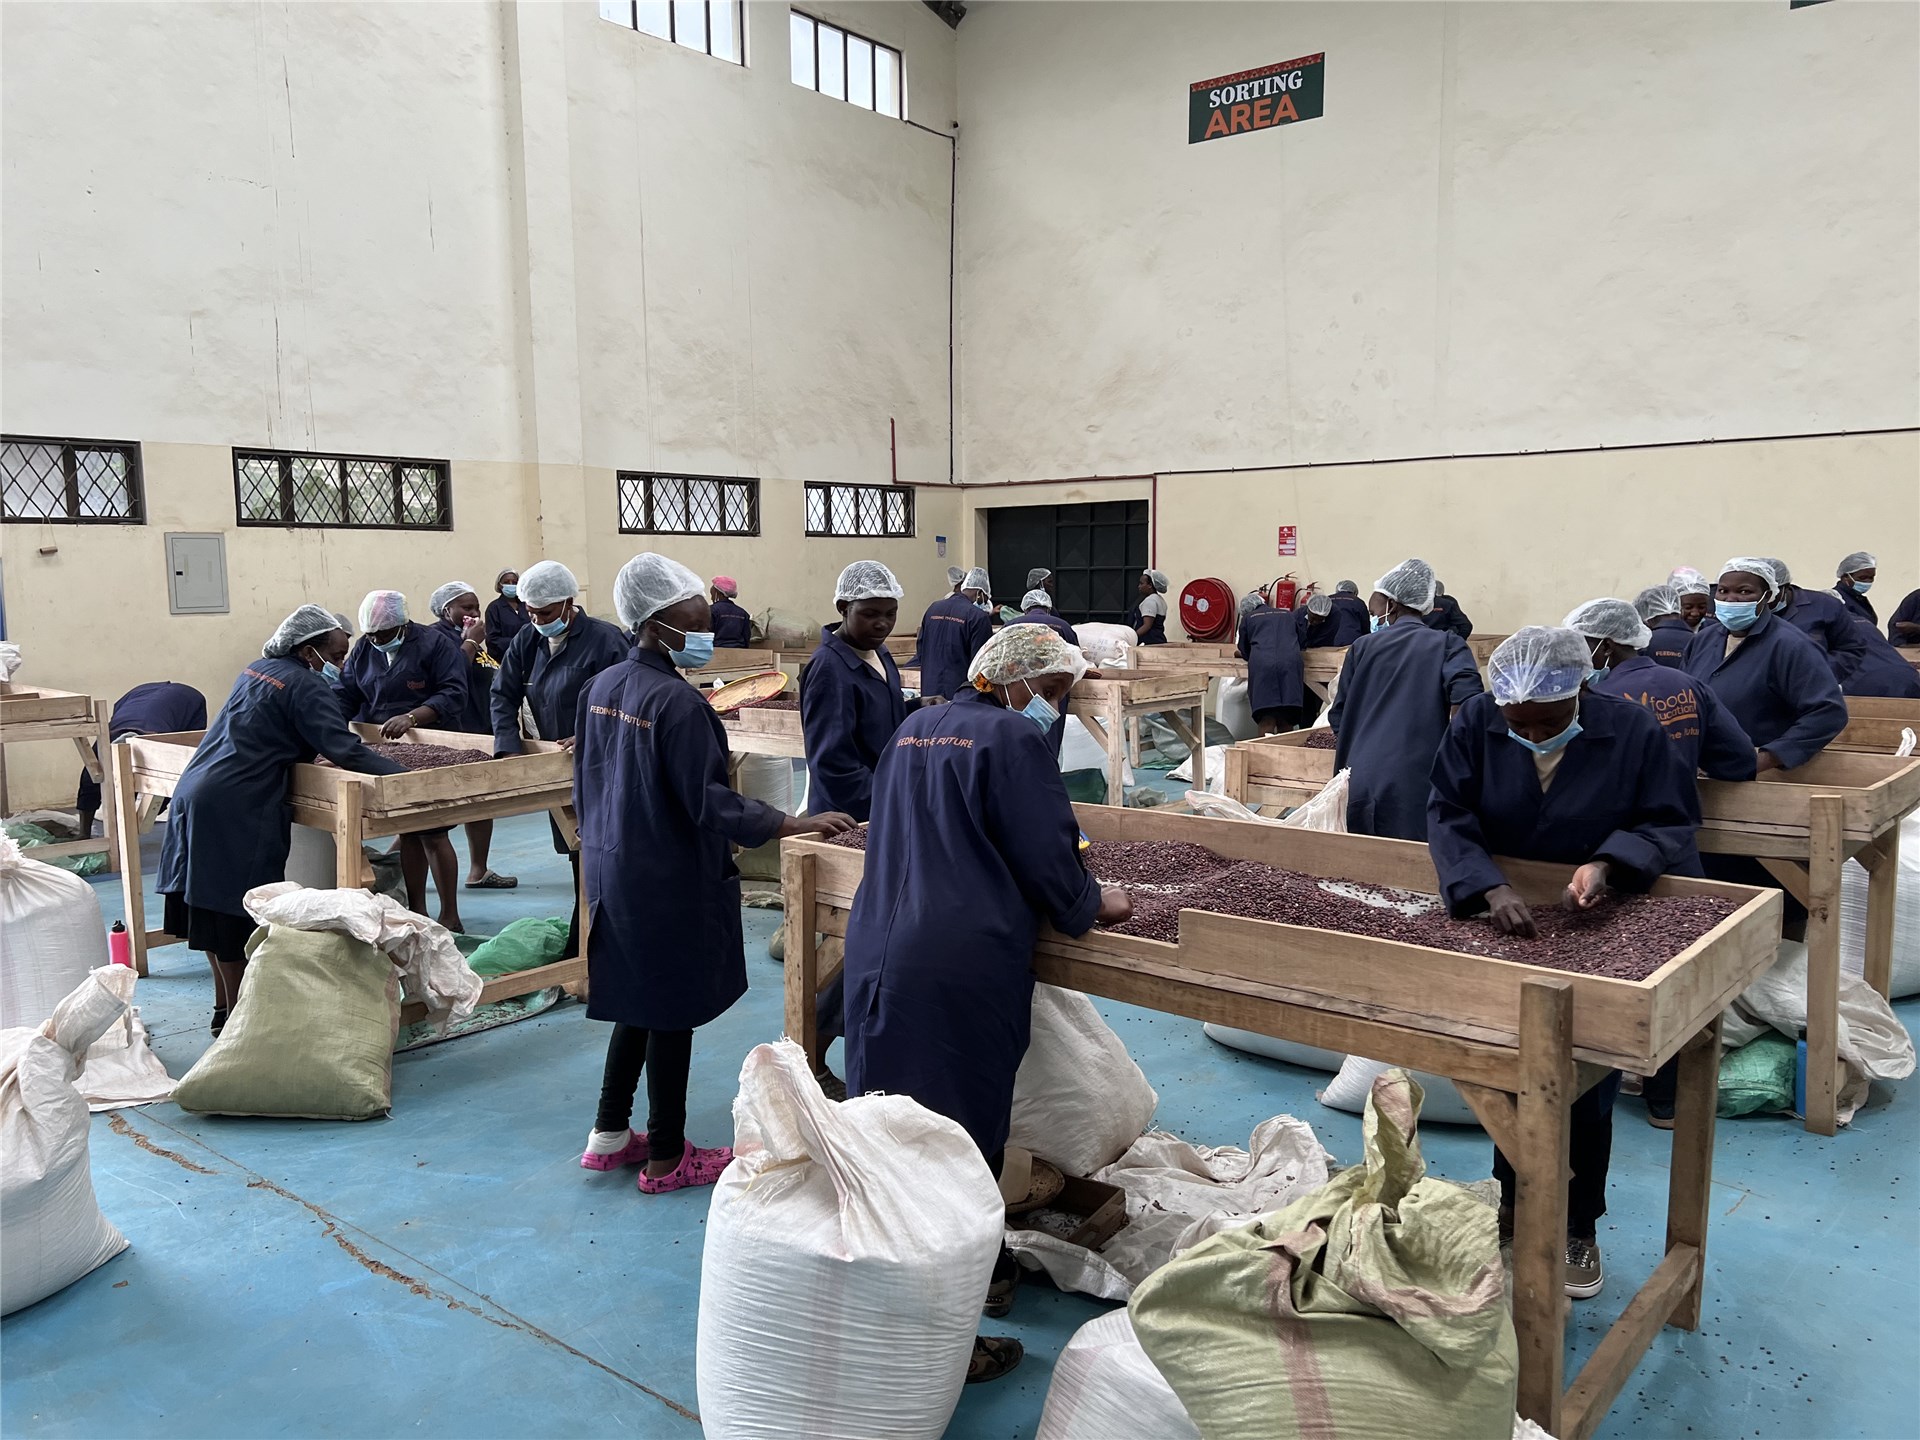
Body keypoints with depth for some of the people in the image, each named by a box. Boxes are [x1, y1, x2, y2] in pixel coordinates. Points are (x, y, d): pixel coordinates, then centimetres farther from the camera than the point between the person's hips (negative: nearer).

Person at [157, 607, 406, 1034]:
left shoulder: (258, 670, 16)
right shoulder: (304, 686, -11)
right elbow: (344, 750, -21)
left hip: (195, 791, 10)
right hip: (236, 807, -9)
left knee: (212, 905, 15)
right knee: (237, 911, -2)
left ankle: (224, 1004, 26)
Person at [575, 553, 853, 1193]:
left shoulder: (600, 687, 4)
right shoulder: (678, 702, -22)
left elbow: (586, 782, 12)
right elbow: (710, 804, -24)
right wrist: (800, 823, -20)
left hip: (614, 871, 8)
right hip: (669, 882, -8)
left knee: (639, 1003, 21)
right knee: (671, 1014, 5)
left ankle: (610, 1132, 31)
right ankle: (667, 1158, 18)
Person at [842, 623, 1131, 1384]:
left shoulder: (912, 730, 18)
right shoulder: (1014, 738, -7)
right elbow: (1049, 861, -9)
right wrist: (1097, 905, 12)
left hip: (878, 957, 8)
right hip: (962, 970, -8)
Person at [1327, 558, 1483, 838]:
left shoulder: (1362, 647, 12)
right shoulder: (1447, 644, 6)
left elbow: (1338, 718, 15)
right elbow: (1467, 701, -11)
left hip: (1362, 782, 2)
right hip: (1417, 784, -2)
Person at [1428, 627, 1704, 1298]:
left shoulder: (1633, 731, -14)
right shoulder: (1476, 724, -11)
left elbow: (1671, 825, -9)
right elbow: (1448, 816, -14)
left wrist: (1608, 864, -28)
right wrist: (1490, 889, -30)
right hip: (1501, 926, 2)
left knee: (1587, 1086, 6)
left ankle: (1578, 1226, 26)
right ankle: (1514, 1197, 38)